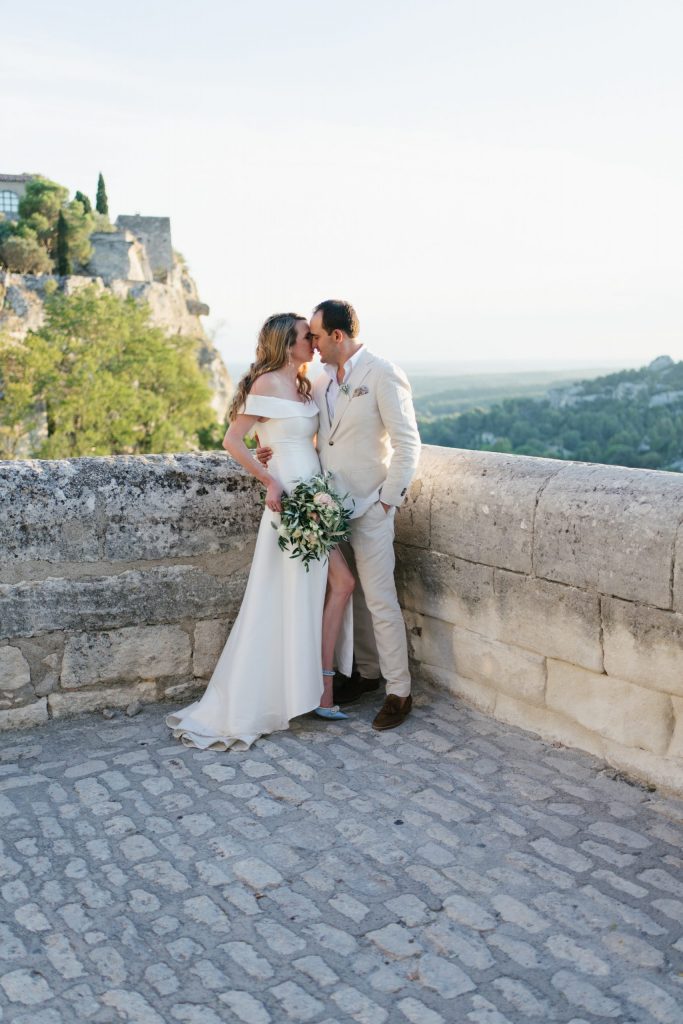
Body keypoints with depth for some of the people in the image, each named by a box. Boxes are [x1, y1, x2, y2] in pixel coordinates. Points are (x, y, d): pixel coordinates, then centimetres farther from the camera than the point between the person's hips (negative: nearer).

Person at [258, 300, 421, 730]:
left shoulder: (383, 375, -10)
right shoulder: (322, 382, 12)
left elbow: (408, 444, -12)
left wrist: (388, 499, -13)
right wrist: (279, 452, 2)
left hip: (370, 508, -7)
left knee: (380, 600, -3)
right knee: (350, 595, 15)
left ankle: (399, 691, 8)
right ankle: (367, 673, 31)